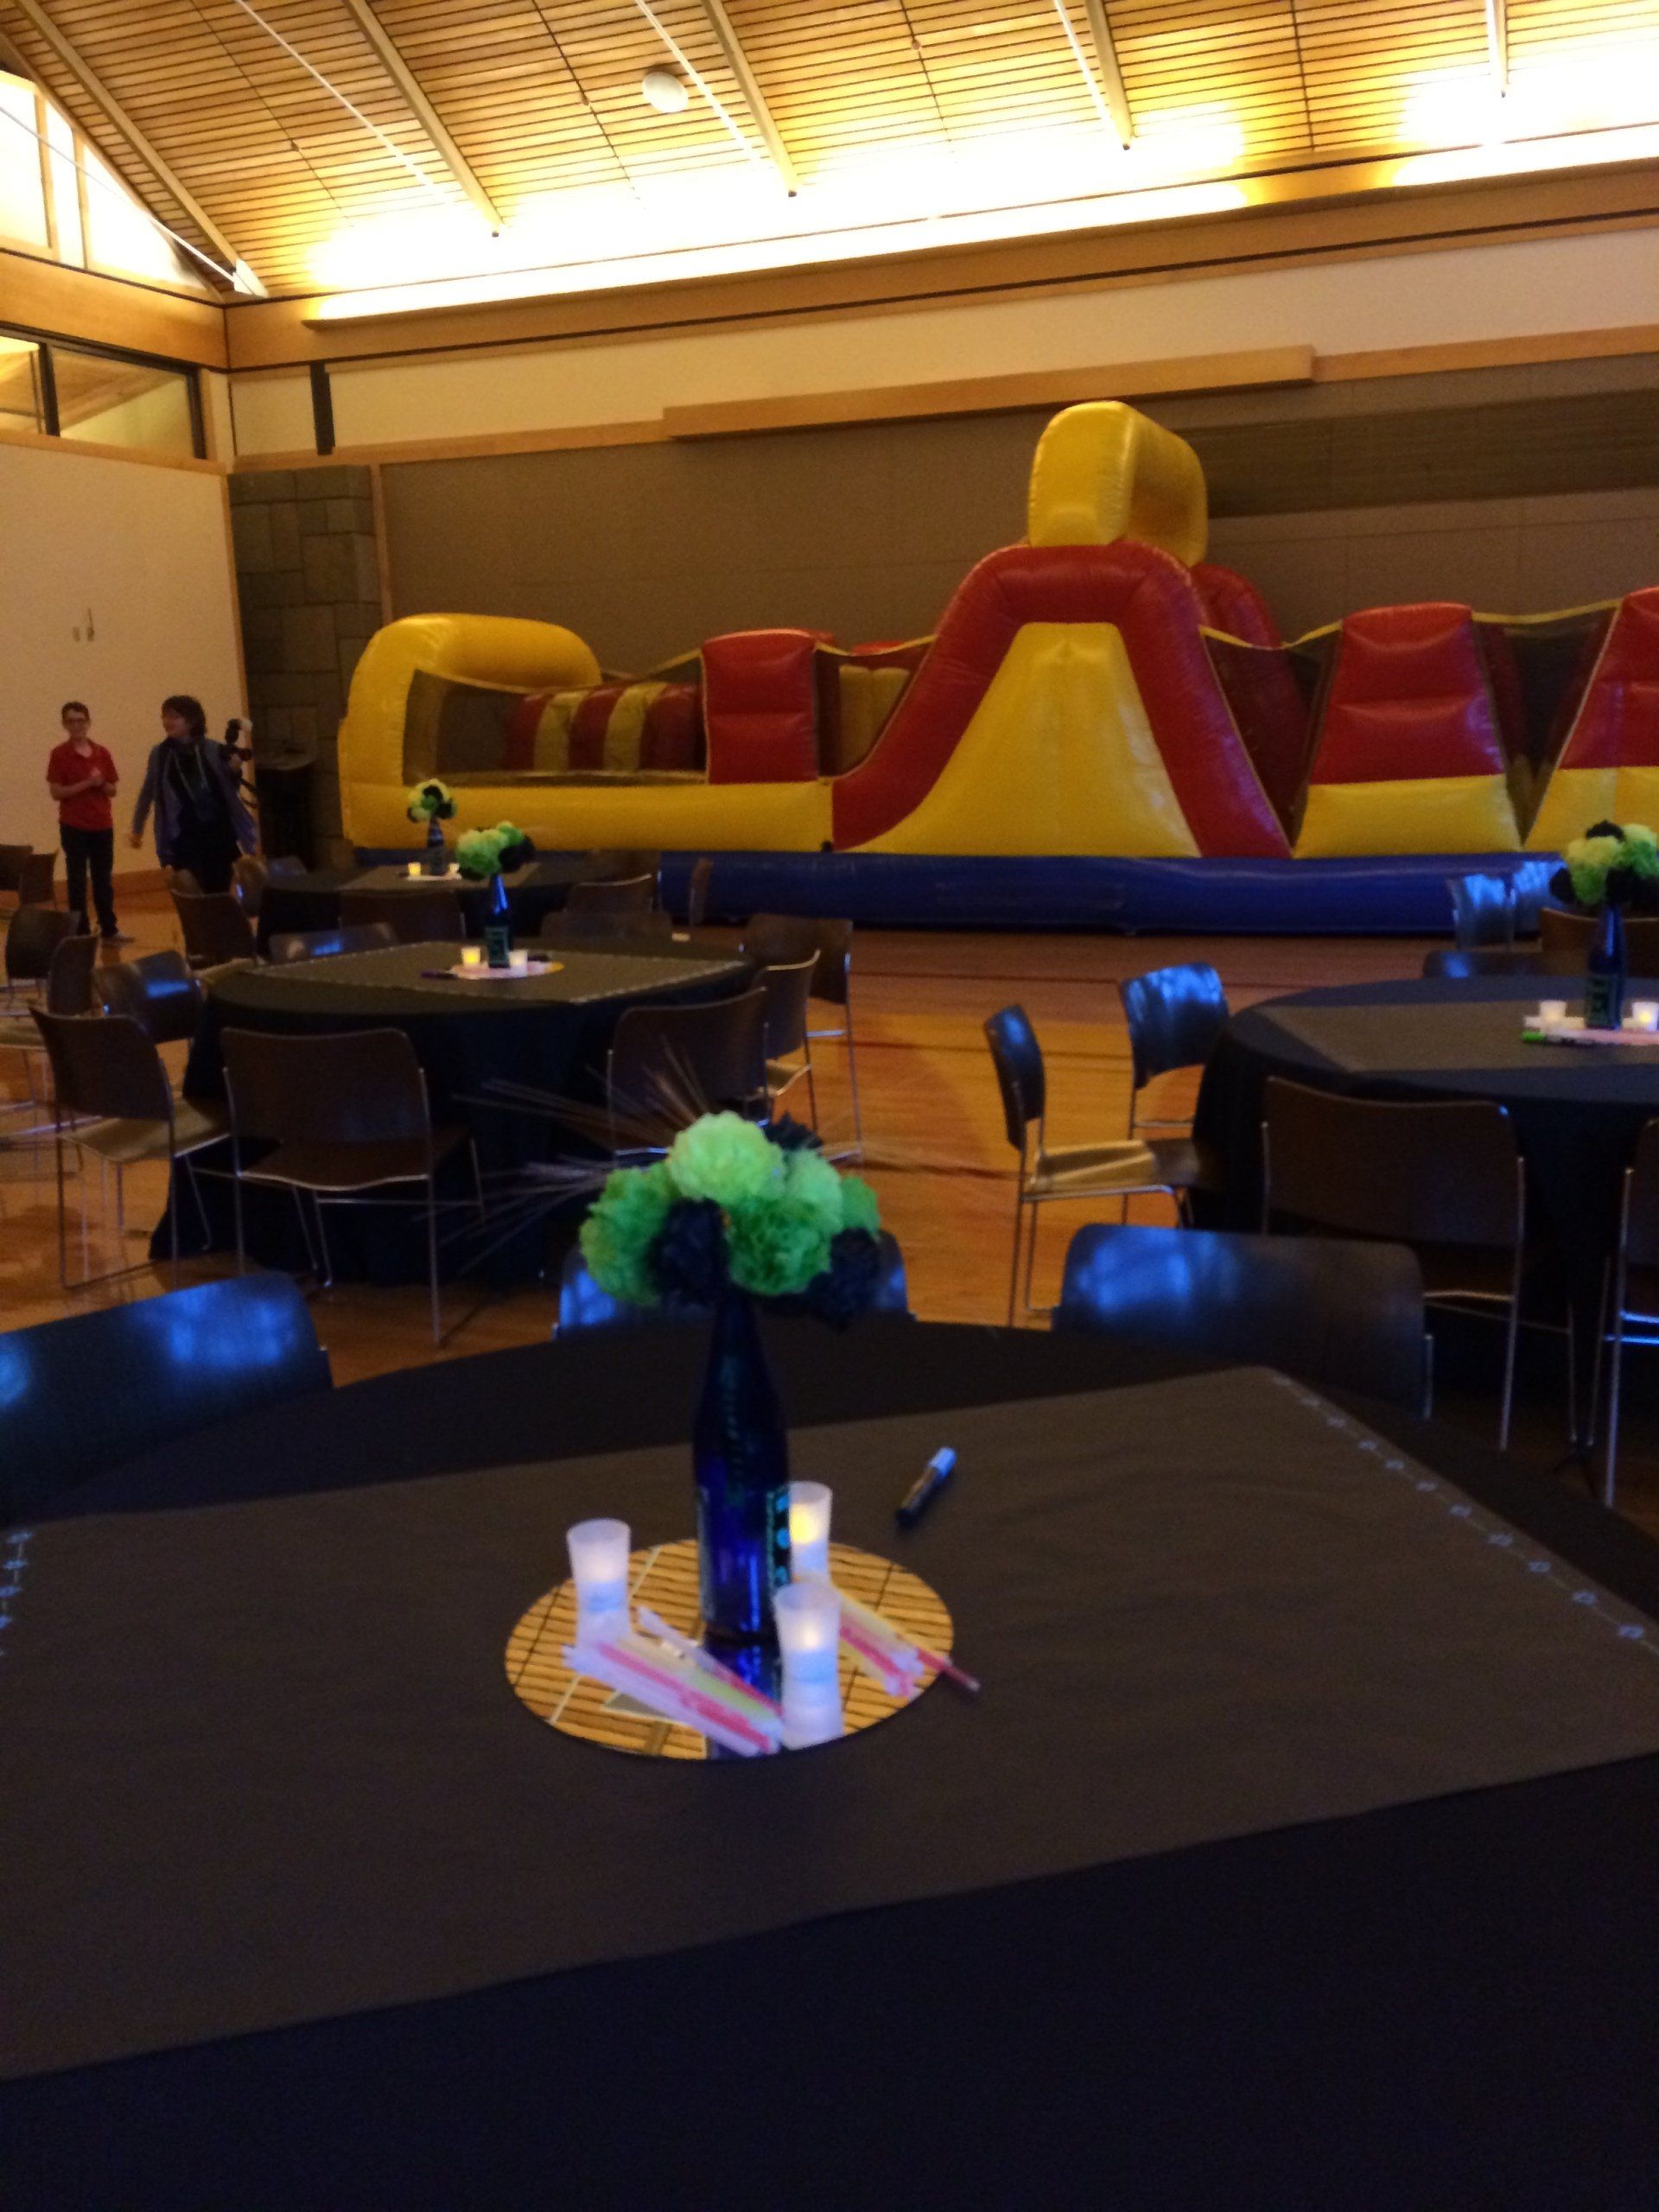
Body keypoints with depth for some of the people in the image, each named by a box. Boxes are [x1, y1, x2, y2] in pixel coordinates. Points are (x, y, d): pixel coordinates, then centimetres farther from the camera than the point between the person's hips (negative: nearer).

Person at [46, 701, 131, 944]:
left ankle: (109, 929, 16)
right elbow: (56, 792, -10)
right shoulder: (59, 754, -5)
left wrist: (101, 783, -11)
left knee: (104, 879, 9)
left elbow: (112, 790, 10)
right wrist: (87, 783, -18)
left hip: (103, 826, 4)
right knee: (78, 881, 1)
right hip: (74, 827, -4)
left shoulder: (102, 753, 7)